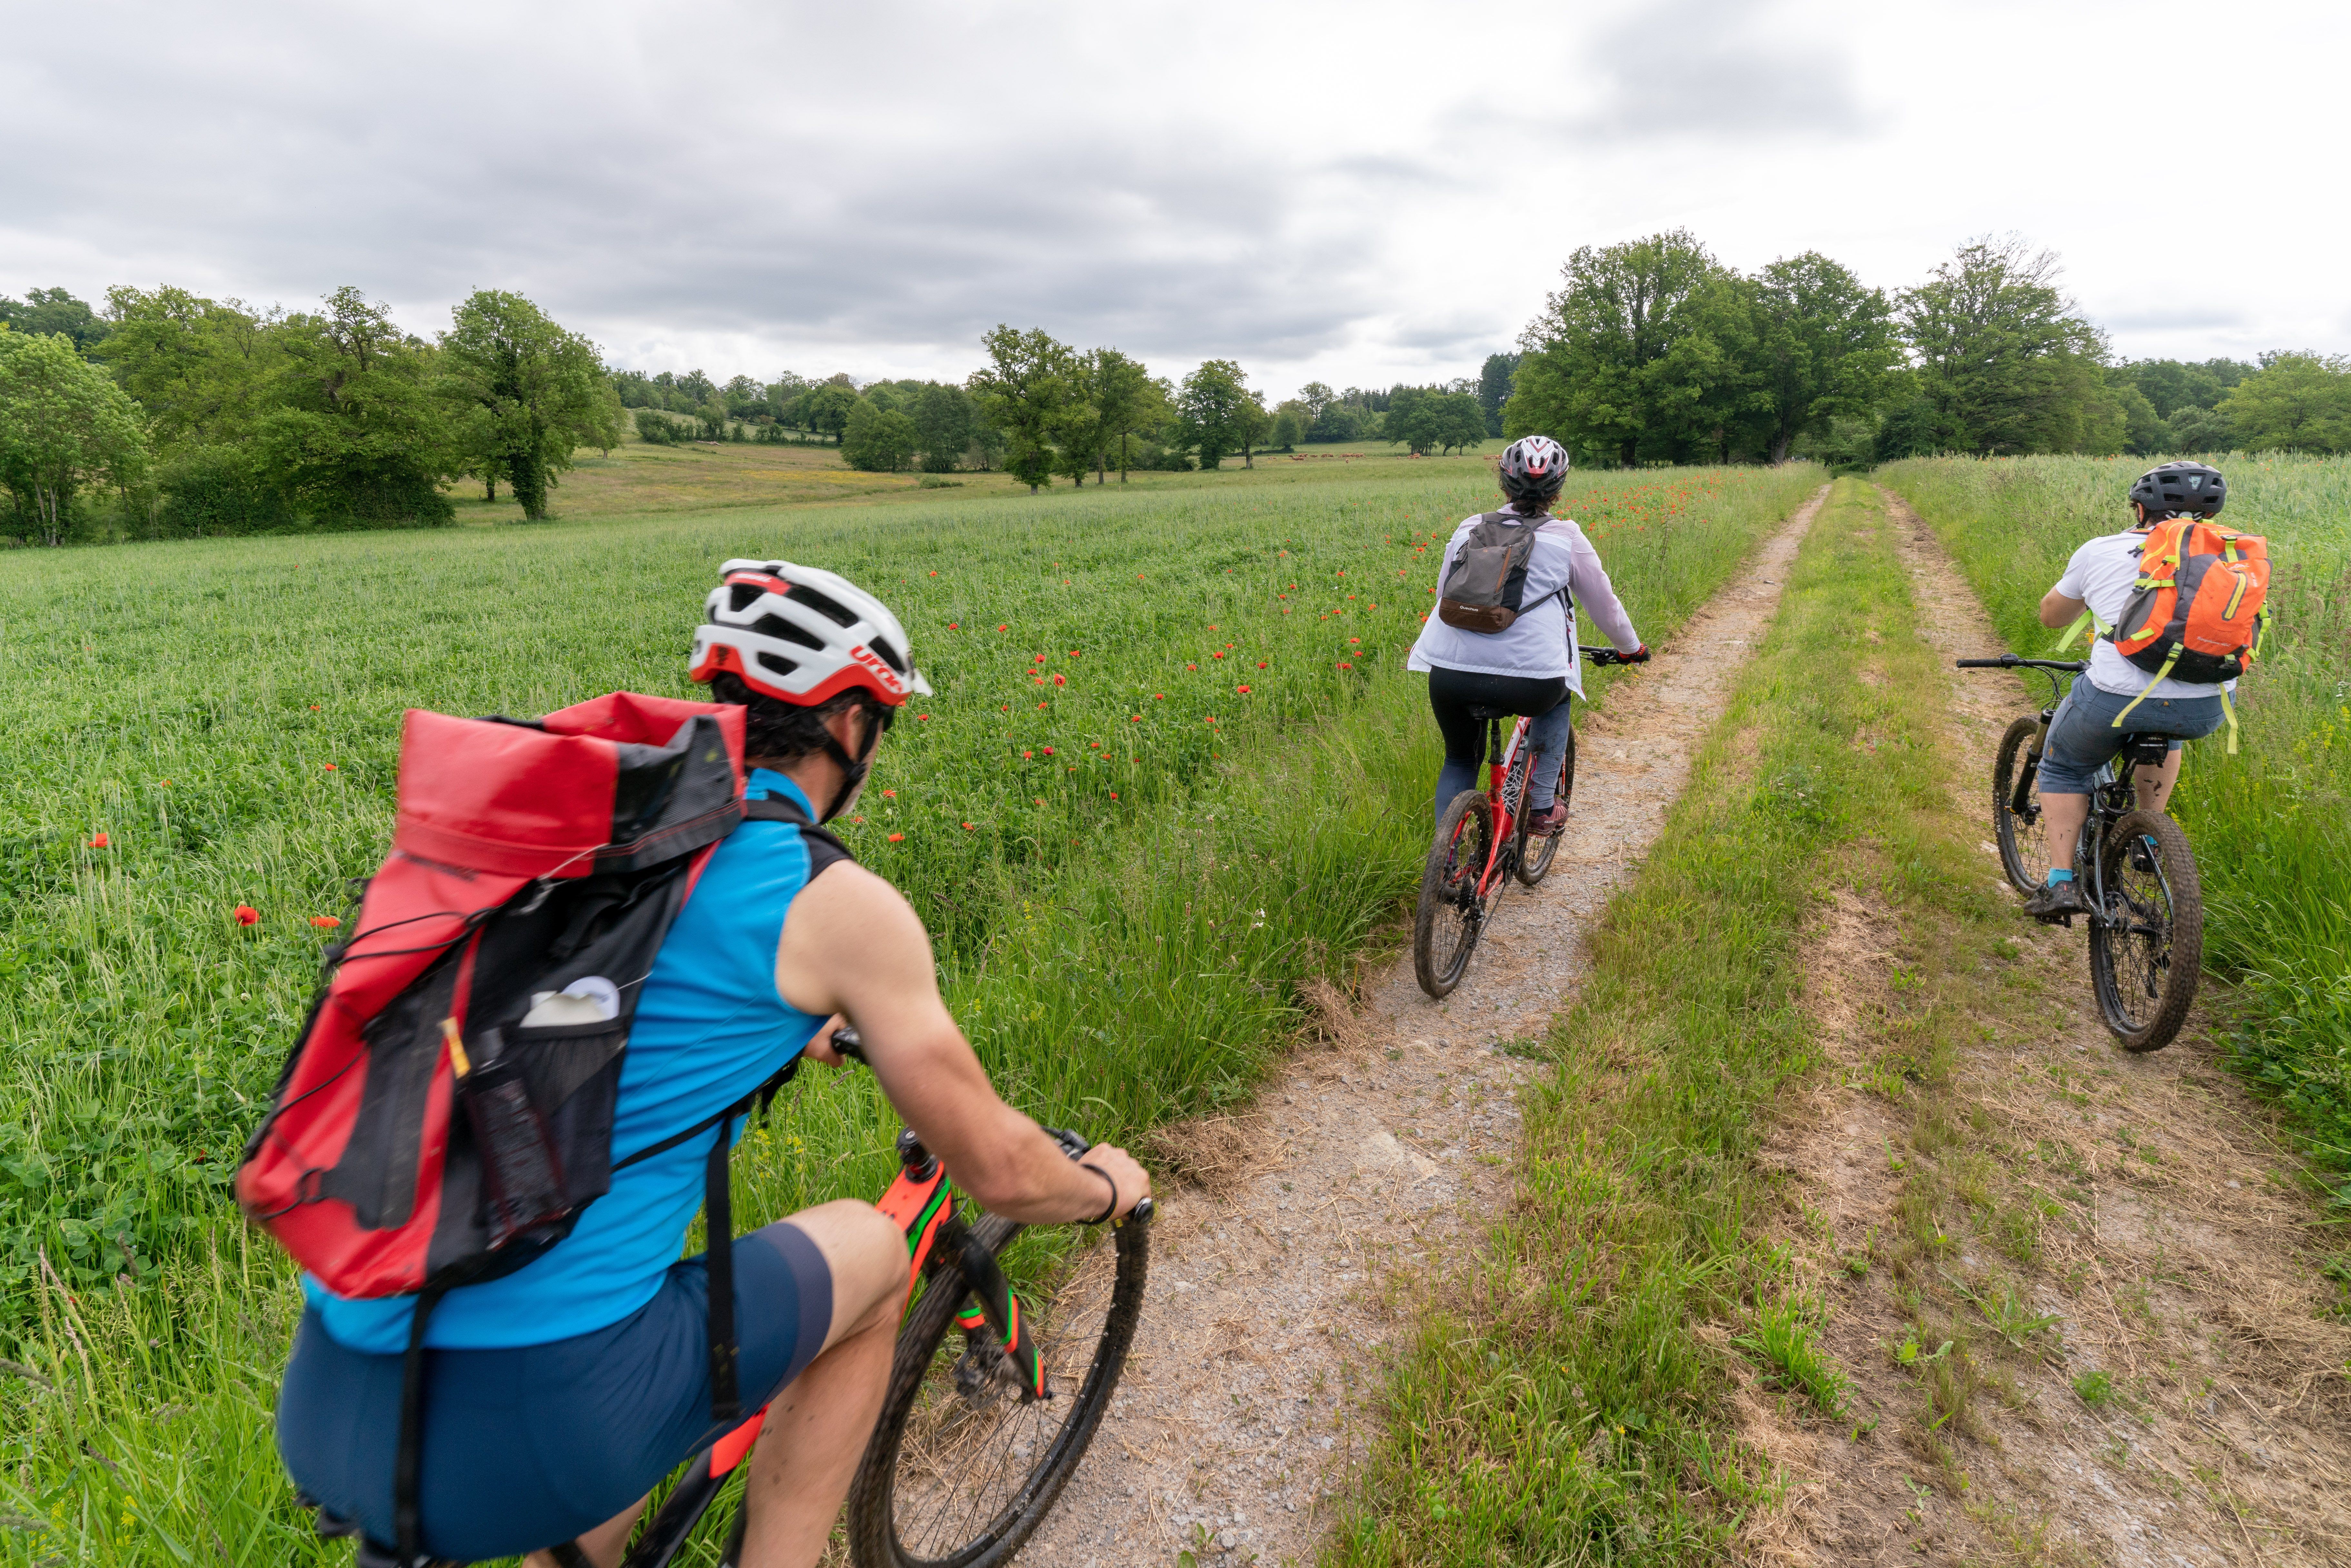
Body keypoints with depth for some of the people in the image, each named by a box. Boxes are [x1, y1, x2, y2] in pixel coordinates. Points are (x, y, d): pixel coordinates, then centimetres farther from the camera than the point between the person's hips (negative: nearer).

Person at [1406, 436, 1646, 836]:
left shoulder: (1468, 530, 17)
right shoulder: (1568, 539, 11)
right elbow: (1605, 608, 20)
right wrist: (1633, 648, 40)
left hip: (1449, 675, 2)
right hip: (1529, 680, -2)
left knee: (1460, 759, 27)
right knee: (1557, 698, 35)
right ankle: (1543, 808, 30)